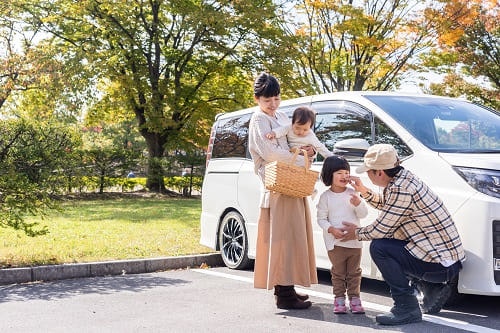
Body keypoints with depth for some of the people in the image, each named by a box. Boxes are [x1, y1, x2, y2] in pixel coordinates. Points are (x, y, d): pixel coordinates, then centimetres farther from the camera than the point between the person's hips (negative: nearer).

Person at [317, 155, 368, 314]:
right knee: (338, 272, 4)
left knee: (354, 272, 9)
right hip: (335, 242, -2)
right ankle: (339, 299, 13)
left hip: (354, 240, 2)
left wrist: (358, 203, -17)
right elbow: (321, 219, -1)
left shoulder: (353, 194, 3)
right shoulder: (325, 197, -3)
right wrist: (331, 229, -18)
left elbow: (363, 214, 2)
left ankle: (354, 298, 17)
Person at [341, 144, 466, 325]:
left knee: (379, 247, -15)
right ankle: (434, 289, 20)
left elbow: (380, 229, -17)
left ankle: (407, 308, -9)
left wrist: (357, 233, 2)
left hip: (441, 266, -10)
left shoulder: (401, 189, -22)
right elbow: (386, 204, 27)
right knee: (388, 241, 24)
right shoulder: (403, 178, 7)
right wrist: (364, 191, 17)